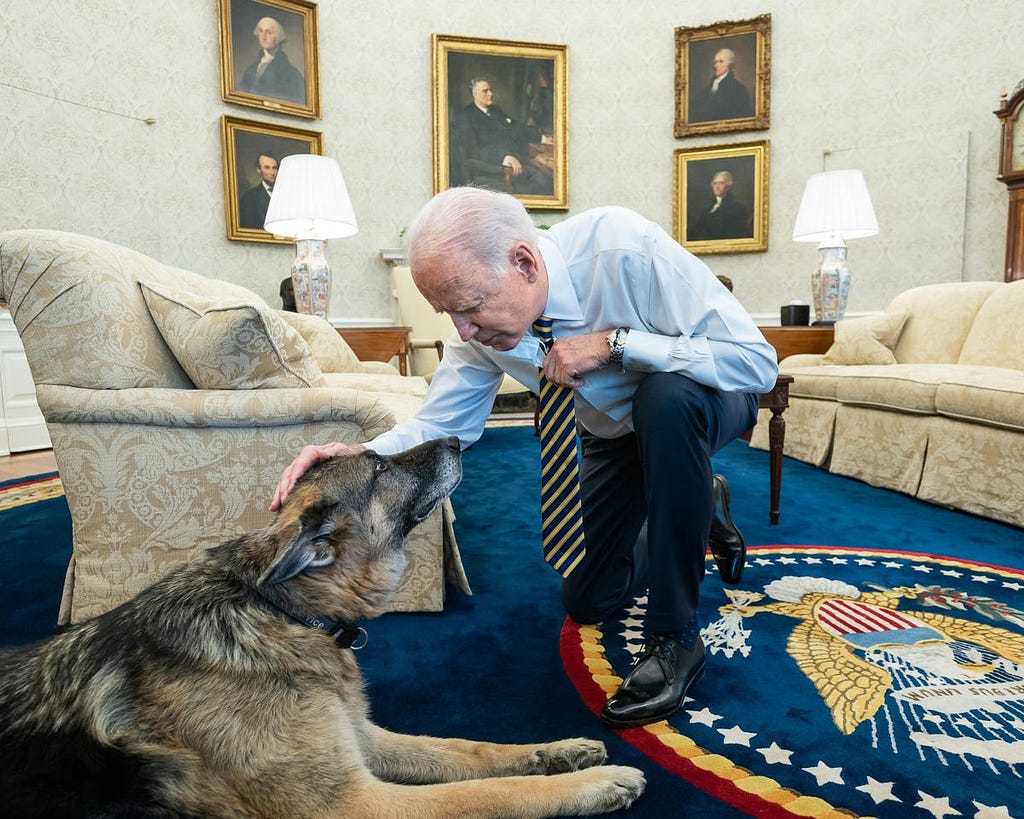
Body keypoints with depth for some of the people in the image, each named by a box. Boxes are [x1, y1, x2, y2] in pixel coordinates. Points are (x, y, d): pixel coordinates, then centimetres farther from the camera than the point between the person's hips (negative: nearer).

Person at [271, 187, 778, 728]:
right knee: (587, 602, 7)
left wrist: (614, 342, -42)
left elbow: (758, 362, -35)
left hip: (706, 398, -4)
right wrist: (360, 457, -34)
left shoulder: (625, 247, -36)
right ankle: (702, 508, 33)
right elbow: (440, 426, -14)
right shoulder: (483, 327, -21)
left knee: (664, 399, -42)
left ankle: (675, 638, -23)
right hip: (613, 432, 5)